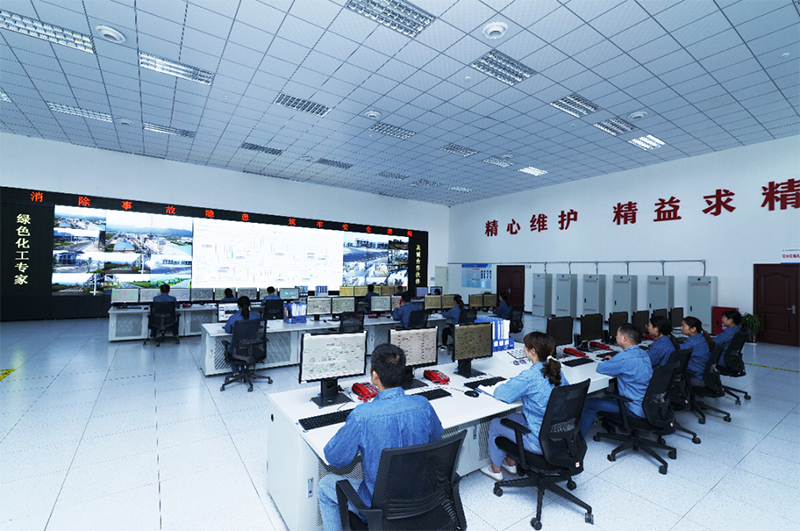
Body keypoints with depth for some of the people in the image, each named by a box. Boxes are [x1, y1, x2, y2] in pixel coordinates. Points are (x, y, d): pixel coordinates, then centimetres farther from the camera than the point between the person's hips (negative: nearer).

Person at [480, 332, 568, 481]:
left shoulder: (529, 376, -27)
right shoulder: (556, 370, -4)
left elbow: (500, 394, -22)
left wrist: (506, 383, 2)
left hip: (541, 443, -7)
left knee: (495, 424, 14)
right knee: (512, 417, 27)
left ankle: (495, 469, 34)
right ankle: (511, 463, 41)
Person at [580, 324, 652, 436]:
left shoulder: (624, 357, -27)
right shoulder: (643, 353, 2)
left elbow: (600, 368, -17)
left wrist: (606, 362, 4)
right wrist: (613, 361, 9)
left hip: (637, 410, -9)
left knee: (589, 403, -3)